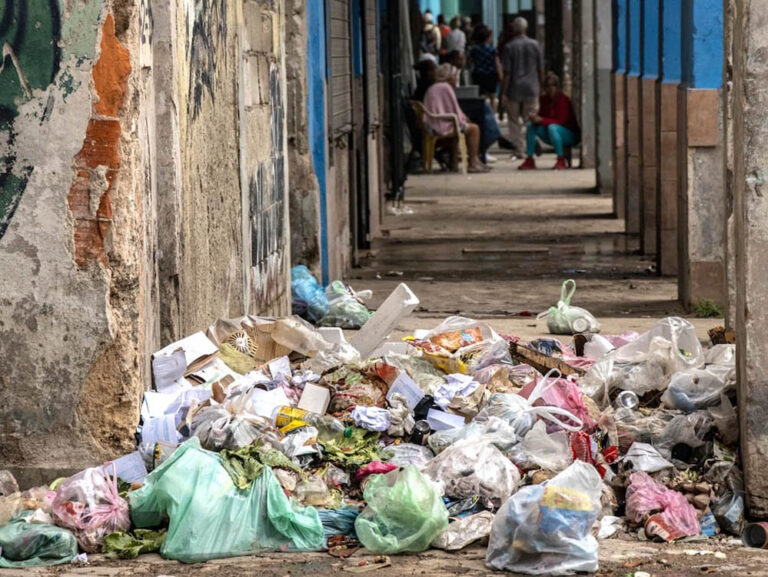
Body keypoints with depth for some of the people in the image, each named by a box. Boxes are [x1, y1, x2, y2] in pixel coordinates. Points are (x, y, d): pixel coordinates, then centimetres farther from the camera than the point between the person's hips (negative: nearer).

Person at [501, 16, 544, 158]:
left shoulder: (509, 47, -8)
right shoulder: (534, 45, 0)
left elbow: (507, 72, -8)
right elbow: (541, 69, 4)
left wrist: (503, 93, -5)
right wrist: (540, 86, 16)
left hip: (514, 88, -2)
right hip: (532, 88, 2)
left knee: (514, 121, 8)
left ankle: (518, 150, 7)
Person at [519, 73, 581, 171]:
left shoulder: (563, 99, -18)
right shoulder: (545, 98, 2)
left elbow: (560, 121, -23)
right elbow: (541, 115, 4)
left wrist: (542, 120, -31)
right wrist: (536, 117, -20)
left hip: (571, 135, -7)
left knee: (552, 127, -36)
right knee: (531, 126, -9)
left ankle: (561, 160, -28)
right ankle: (529, 160, -12)